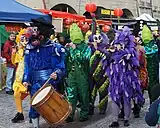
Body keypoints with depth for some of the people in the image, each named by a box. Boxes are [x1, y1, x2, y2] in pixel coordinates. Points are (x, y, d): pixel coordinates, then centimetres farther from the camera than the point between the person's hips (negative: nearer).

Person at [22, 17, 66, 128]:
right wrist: (26, 80, 3)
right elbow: (27, 66, 10)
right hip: (35, 83, 4)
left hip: (50, 82, -4)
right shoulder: (30, 47, 4)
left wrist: (56, 74, -27)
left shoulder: (54, 48, -10)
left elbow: (60, 66, -8)